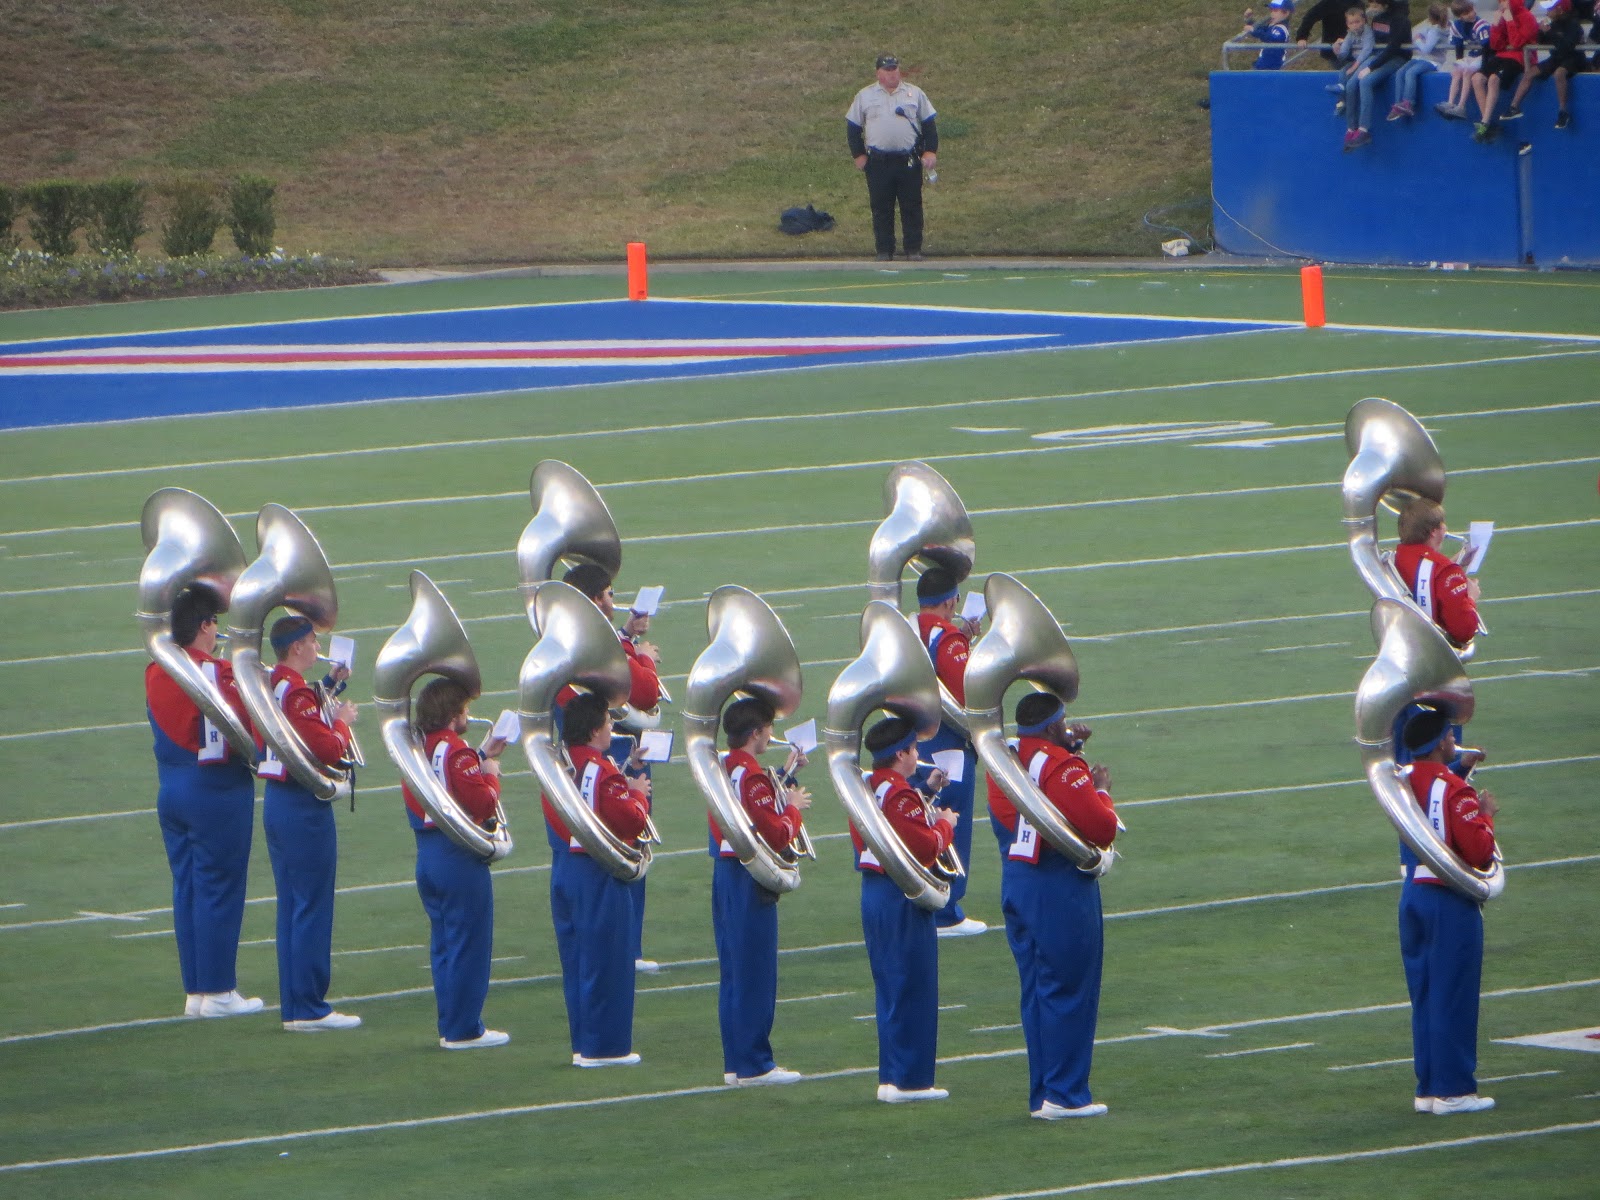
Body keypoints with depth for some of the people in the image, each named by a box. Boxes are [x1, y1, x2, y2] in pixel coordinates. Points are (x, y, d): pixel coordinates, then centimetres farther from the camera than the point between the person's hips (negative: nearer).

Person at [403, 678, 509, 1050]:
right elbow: (483, 804, -20)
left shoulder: (416, 749, 9)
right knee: (469, 944, -1)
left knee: (443, 943, 15)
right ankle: (465, 1029, 1)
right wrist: (491, 772, -4)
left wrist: (482, 757, 15)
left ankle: (450, 1025, 19)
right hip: (460, 860, -8)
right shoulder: (457, 752, -16)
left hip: (427, 857, 8)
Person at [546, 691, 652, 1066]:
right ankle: (604, 1046, 2)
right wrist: (637, 794, -1)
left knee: (575, 960, 14)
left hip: (564, 870, 8)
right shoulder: (603, 772, -17)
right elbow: (631, 823, -21)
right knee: (605, 960, -1)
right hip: (599, 876, -8)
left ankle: (582, 1042, 20)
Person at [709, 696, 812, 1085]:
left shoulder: (721, 771, 9)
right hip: (750, 884, -9)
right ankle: (754, 1064, 0)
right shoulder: (753, 778, -18)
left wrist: (784, 776, 20)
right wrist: (794, 808, -3)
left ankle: (735, 1061, 17)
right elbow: (776, 837, -20)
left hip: (723, 874, 9)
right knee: (755, 974, -3)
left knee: (733, 974, 13)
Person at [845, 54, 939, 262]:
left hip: (909, 161, 0)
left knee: (912, 206, 1)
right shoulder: (865, 96, 7)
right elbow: (852, 126, 10)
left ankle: (914, 249, 8)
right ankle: (884, 250, 8)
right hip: (878, 162, 0)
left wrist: (930, 151, 0)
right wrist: (858, 155, 3)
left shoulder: (915, 93, 8)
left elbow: (929, 123, 11)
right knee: (881, 207, 2)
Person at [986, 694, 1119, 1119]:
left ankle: (1041, 1095, 16)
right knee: (1069, 991, -1)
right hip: (1062, 892, -8)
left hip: (1015, 885, 8)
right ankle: (1065, 1095, 1)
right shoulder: (1063, 770, -17)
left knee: (1035, 992, 13)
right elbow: (1102, 829, -18)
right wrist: (1101, 791, 0)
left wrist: (1070, 746, 14)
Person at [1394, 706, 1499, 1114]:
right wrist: (1485, 816, -1)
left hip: (1412, 895, 7)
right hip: (1451, 903, -7)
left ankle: (1427, 1088, 17)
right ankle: (1453, 1090, 1)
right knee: (1453, 996, -2)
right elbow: (1479, 851, -19)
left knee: (1423, 996, 13)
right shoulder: (1455, 791, -16)